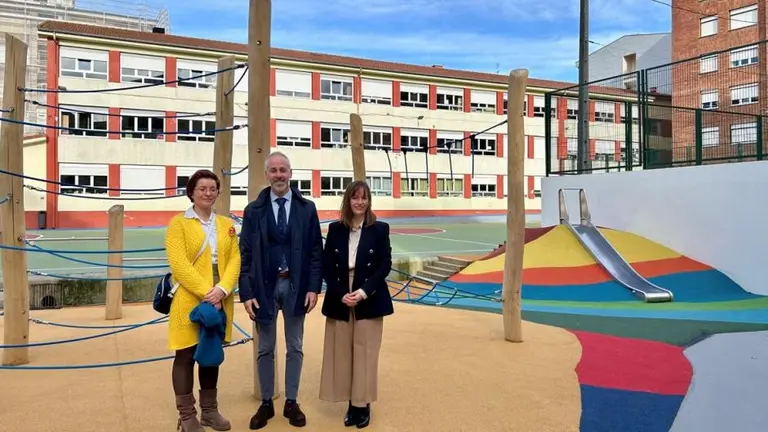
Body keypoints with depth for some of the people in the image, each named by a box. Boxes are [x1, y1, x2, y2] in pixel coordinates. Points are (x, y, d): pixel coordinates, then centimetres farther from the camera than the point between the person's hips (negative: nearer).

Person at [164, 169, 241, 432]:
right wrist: (206, 292, -18)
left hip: (220, 300, 4)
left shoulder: (226, 224, 10)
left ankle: (209, 410, 26)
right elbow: (179, 264, -13)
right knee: (186, 356, 4)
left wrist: (222, 290, -13)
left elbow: (235, 260, 3)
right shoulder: (178, 223, -3)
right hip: (190, 300, -4)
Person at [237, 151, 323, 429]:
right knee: (265, 349, 12)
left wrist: (314, 287, -7)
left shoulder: (307, 208, 0)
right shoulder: (253, 210, 0)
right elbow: (245, 254, -1)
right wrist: (246, 292, -8)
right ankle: (266, 403, 27)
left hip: (295, 285, 0)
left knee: (295, 348, 11)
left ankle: (291, 403, 26)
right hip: (265, 286, 0)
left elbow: (316, 251, 0)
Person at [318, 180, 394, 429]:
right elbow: (326, 266, 2)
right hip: (339, 300, 2)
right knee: (342, 352, 6)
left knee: (365, 352, 3)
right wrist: (341, 294, -11)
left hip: (369, 300, -2)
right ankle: (351, 403, 19)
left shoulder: (380, 229, -1)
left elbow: (385, 265, -4)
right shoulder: (335, 229, 4)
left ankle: (363, 404, 16)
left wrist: (363, 292, -15)